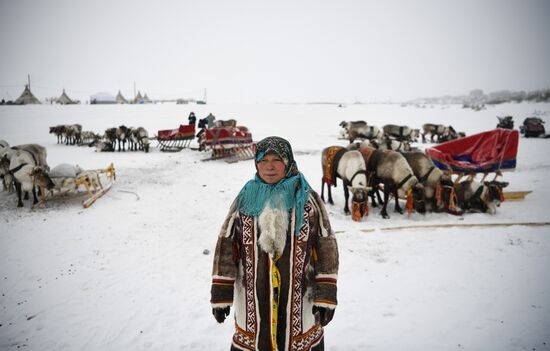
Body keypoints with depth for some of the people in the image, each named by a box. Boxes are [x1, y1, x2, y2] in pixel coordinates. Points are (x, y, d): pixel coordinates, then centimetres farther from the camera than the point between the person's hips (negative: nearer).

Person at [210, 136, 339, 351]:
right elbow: (225, 246, 1)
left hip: (299, 300, -1)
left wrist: (327, 296, -7)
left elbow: (326, 247, -4)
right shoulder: (245, 199, 0)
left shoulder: (307, 199, -4)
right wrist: (221, 293, 0)